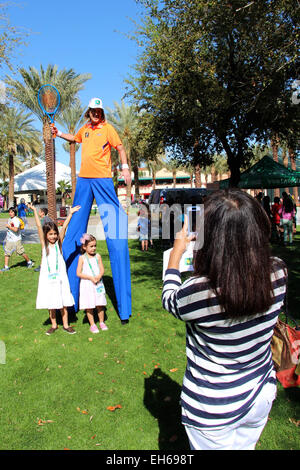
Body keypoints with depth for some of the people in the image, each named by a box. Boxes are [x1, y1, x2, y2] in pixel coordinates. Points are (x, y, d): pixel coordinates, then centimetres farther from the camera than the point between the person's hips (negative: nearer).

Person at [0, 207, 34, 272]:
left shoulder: (16, 220, -16)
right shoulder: (9, 219, 10)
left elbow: (15, 229, -28)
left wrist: (8, 226, -18)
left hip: (16, 240, -7)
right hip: (9, 240, 7)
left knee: (21, 252, 2)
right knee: (6, 253, 2)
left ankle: (29, 262, 21)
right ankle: (6, 267, 9)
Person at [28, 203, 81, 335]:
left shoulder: (59, 243, 0)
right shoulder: (44, 244, -1)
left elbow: (64, 227, -6)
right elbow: (39, 227, -7)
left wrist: (70, 213, -11)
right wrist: (34, 211, -10)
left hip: (60, 276, 0)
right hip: (47, 277, 0)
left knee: (63, 301, 7)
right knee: (50, 303, 10)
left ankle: (65, 325, 20)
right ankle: (54, 325, 26)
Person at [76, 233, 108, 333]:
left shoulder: (97, 256, 2)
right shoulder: (82, 258, -6)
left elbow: (102, 270, 3)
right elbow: (78, 273, -8)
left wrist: (99, 276, -18)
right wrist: (90, 277, -17)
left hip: (98, 284, 2)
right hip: (87, 285, -2)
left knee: (100, 305, 8)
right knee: (89, 306, 4)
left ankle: (101, 322, 26)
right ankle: (92, 324, 18)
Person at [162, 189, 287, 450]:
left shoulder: (199, 291, -35)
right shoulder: (278, 273, -21)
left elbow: (169, 300, -10)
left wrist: (176, 253, 2)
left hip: (213, 410, -4)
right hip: (262, 396, 5)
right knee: (244, 446, 31)